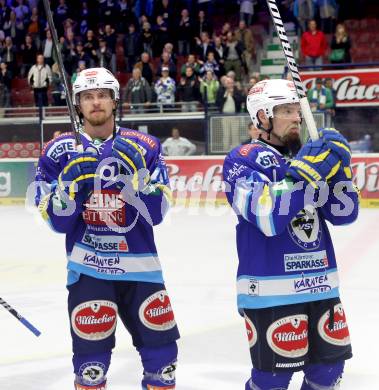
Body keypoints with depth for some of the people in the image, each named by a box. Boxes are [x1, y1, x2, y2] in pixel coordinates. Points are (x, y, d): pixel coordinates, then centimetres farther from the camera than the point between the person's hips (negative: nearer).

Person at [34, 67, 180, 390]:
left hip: (140, 264, 2)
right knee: (91, 355, -7)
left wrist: (136, 173, -20)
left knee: (162, 348, 6)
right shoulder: (60, 151, -1)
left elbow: (155, 213, -6)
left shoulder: (144, 147, 1)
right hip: (88, 267, -2)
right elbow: (58, 221, -4)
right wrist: (71, 184, -20)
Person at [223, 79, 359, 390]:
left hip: (321, 284, 7)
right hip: (271, 291, -7)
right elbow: (269, 217, -22)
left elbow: (344, 213, 6)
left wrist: (339, 166, -7)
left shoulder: (309, 155, 13)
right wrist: (305, 170, -24)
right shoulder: (243, 160, -8)